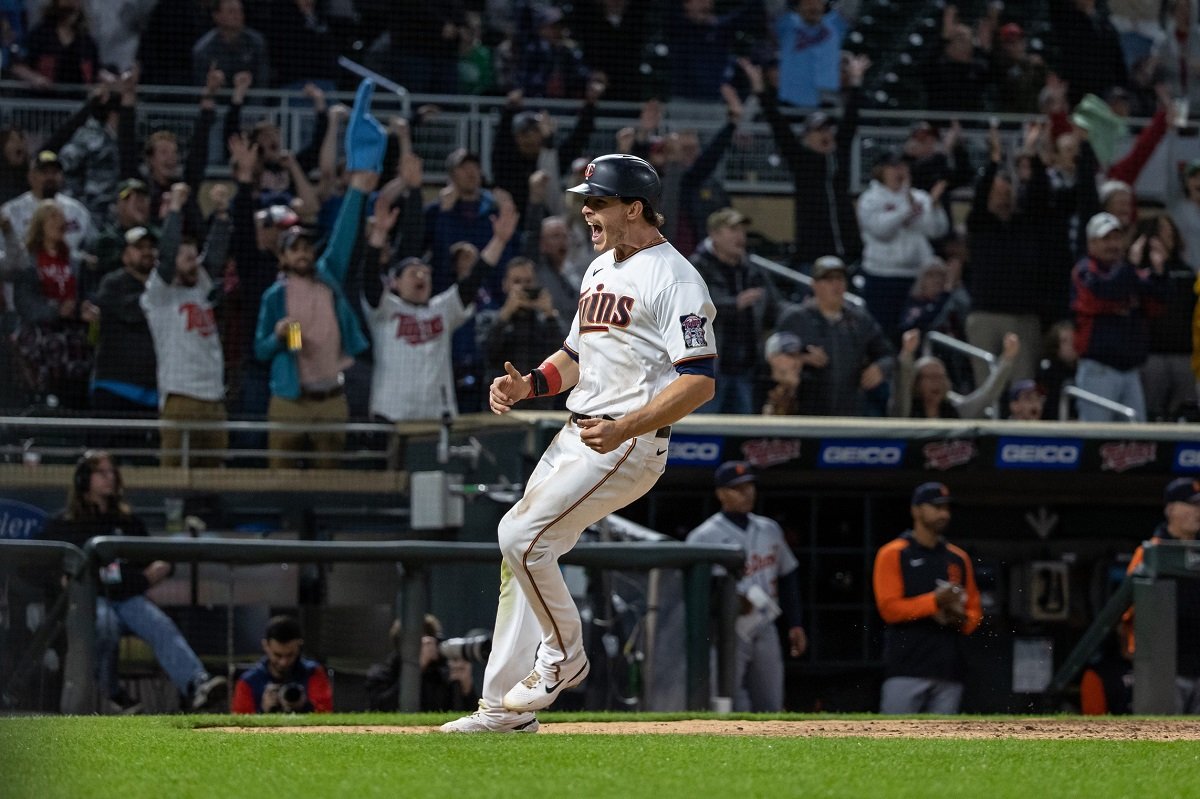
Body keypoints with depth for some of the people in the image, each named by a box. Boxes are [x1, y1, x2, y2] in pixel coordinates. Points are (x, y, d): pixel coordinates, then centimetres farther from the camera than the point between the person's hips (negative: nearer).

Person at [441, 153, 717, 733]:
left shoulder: (673, 278, -12)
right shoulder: (600, 270, 18)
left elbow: (699, 381, -20)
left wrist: (624, 429, -30)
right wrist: (528, 386, 7)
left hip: (630, 445, -9)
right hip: (576, 437, 9)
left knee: (522, 535, -19)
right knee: (521, 550, 6)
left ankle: (563, 655, 2)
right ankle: (503, 707, 12)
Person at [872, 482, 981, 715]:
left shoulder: (958, 558, 17)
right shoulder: (893, 554, 1)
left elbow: (974, 611, 20)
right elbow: (889, 608, -8)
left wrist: (960, 618, -4)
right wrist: (934, 601, -16)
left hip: (948, 670, 5)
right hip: (906, 670, -5)